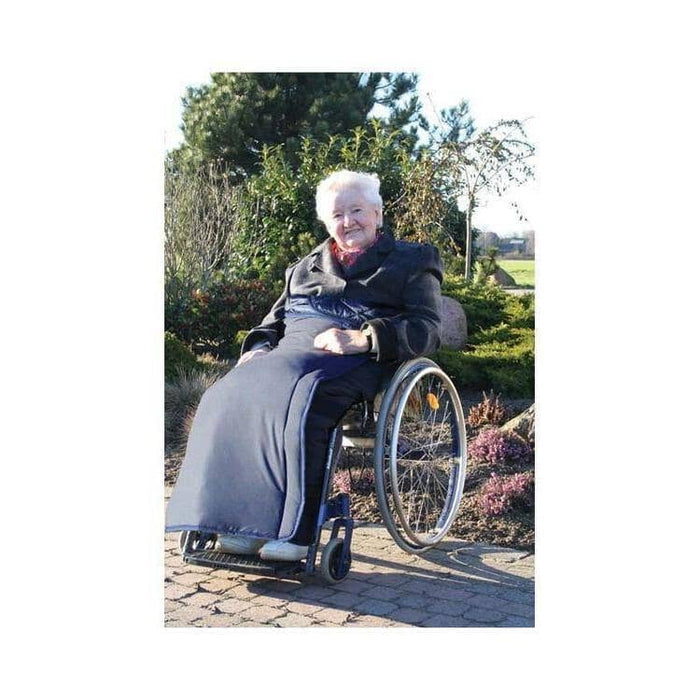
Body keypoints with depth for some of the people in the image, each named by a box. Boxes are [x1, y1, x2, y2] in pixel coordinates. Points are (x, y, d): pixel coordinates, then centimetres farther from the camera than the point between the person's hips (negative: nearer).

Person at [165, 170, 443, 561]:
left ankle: (298, 530, -33)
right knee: (229, 396, -25)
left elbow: (426, 330, -1)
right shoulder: (307, 266, 30)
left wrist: (361, 338, -17)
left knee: (301, 401, -37)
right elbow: (276, 318, 30)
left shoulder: (412, 262, 13)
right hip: (291, 351, 5)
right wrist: (260, 345, 5)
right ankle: (240, 519, -26)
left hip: (356, 360, -5)